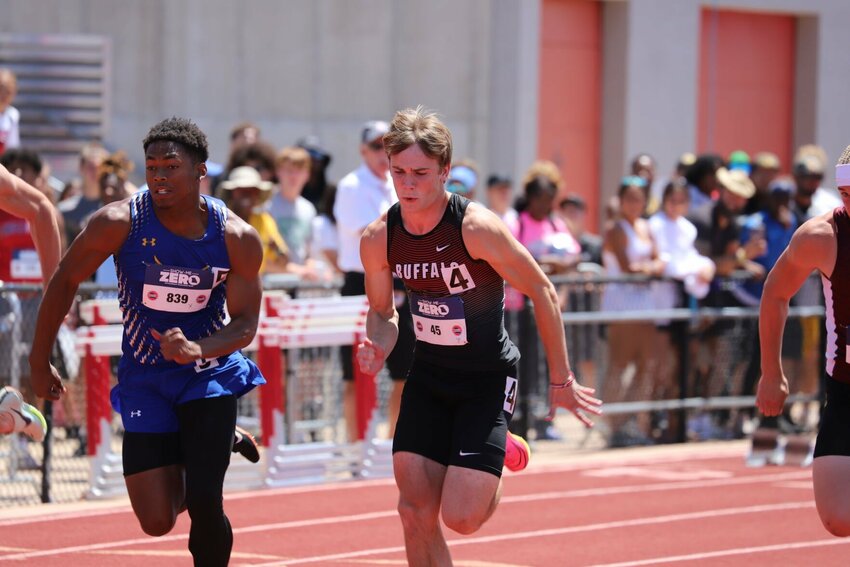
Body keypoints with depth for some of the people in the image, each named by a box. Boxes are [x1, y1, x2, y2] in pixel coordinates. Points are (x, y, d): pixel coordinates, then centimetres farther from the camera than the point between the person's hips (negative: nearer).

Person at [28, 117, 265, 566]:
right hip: (144, 380, 1)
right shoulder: (120, 222, -16)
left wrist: (196, 350, -31)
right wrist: (40, 361, 2)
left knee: (204, 503, -15)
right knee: (157, 521, -3)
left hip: (210, 373, -1)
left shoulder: (237, 238, -14)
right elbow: (64, 281, -2)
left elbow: (245, 324, -10)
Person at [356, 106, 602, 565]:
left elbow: (542, 293, -12)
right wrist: (378, 350, -14)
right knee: (415, 513, -3)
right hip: (427, 375, 5)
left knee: (460, 518, -14)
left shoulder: (477, 228, -23)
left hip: (488, 377, -5)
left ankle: (500, 457, 20)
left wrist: (560, 380, -7)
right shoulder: (378, 240, -8)